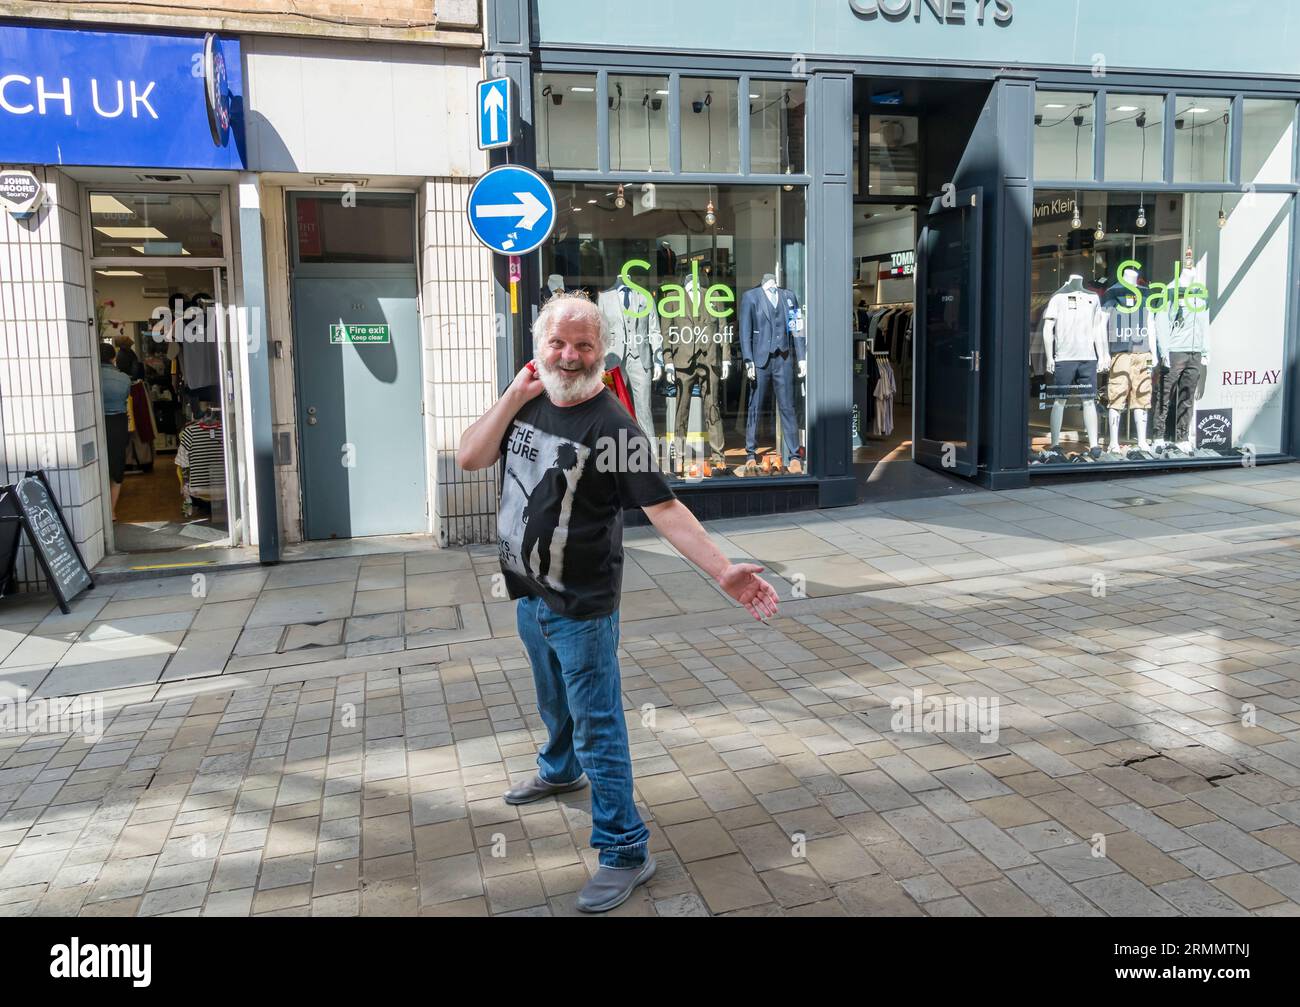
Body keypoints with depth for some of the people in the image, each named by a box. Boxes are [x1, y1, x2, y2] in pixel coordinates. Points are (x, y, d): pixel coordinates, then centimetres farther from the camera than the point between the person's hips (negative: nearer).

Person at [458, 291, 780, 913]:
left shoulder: (611, 425, -19)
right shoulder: (528, 403, 2)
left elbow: (662, 507, -24)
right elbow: (470, 458, -5)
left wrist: (723, 570, -34)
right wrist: (516, 393, -15)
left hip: (581, 606, -7)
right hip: (529, 594, 7)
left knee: (597, 727, 0)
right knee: (554, 703, 29)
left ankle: (625, 851, 13)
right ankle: (561, 770, 55)